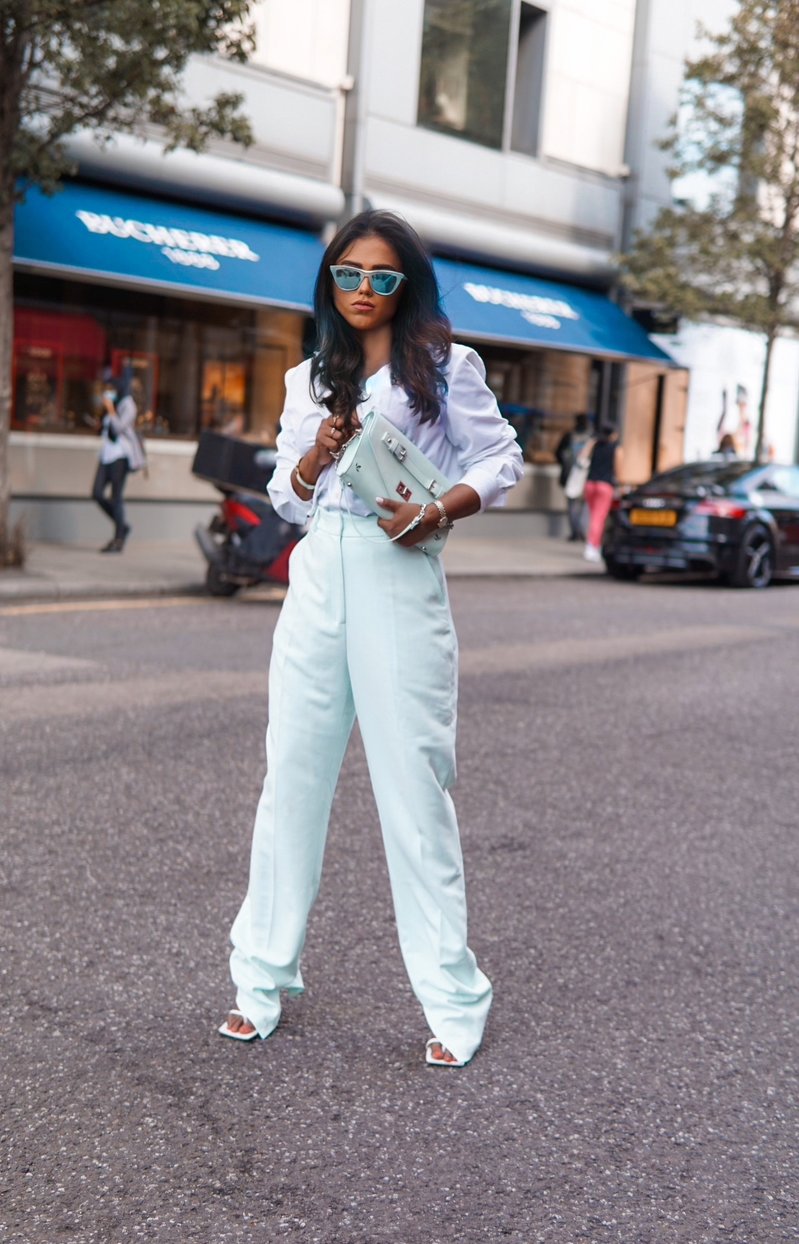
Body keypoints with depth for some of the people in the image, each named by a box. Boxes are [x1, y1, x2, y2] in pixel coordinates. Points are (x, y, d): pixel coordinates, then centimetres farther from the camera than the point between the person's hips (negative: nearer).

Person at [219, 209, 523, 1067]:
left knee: (414, 785, -4)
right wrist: (317, 451, -5)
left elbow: (501, 462, 4)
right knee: (292, 775, 5)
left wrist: (440, 510, -13)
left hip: (399, 579, -4)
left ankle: (452, 1002, 6)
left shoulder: (444, 367, 4)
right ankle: (262, 979, 15)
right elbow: (287, 497, 16)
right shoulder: (308, 379, 16)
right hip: (318, 578, 4)